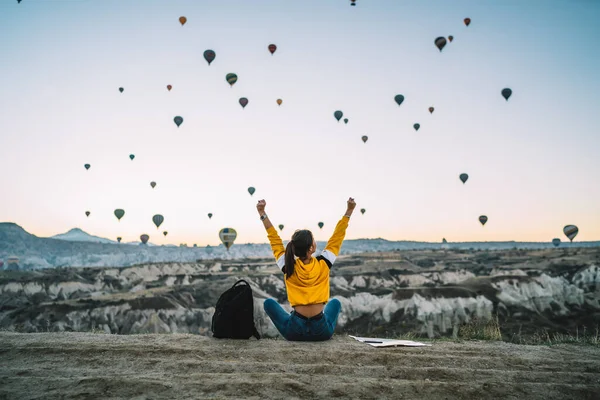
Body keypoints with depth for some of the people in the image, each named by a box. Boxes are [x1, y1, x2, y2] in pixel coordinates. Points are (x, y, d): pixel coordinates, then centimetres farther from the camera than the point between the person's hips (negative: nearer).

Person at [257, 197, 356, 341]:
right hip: (322, 332, 1)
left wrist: (262, 213, 5)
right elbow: (337, 237, 1)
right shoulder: (323, 264, -9)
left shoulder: (288, 267, -7)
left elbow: (274, 239, 2)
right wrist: (349, 211, 5)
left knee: (269, 303, 24)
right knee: (335, 302, 32)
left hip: (294, 331, -1)